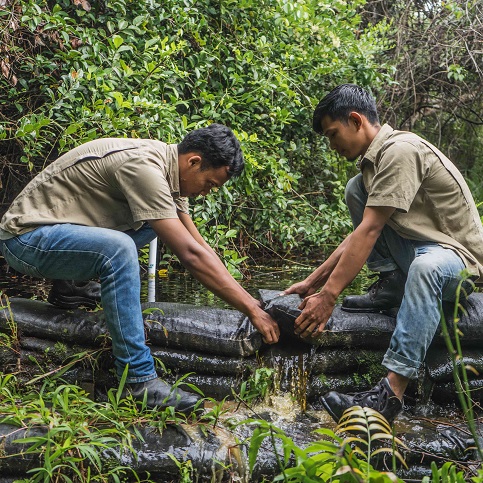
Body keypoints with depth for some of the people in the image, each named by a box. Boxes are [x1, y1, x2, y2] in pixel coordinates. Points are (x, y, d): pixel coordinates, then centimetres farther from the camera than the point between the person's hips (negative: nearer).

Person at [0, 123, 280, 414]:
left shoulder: (167, 168, 3)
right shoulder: (143, 167, -27)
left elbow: (200, 245, 6)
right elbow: (191, 255, -30)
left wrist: (250, 301, 1)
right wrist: (252, 309, -25)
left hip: (56, 230, 9)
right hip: (26, 237, -9)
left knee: (157, 221, 9)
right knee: (119, 248, -34)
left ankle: (71, 285, 10)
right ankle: (139, 381, -26)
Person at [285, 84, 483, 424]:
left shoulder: (400, 150, -21)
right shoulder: (374, 158, 8)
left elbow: (369, 233, -26)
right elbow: (361, 232, 10)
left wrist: (328, 296, -25)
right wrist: (313, 281, 6)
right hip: (415, 247, 9)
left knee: (425, 267, -43)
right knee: (356, 188, 0)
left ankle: (391, 393, -43)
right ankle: (391, 286, -2)